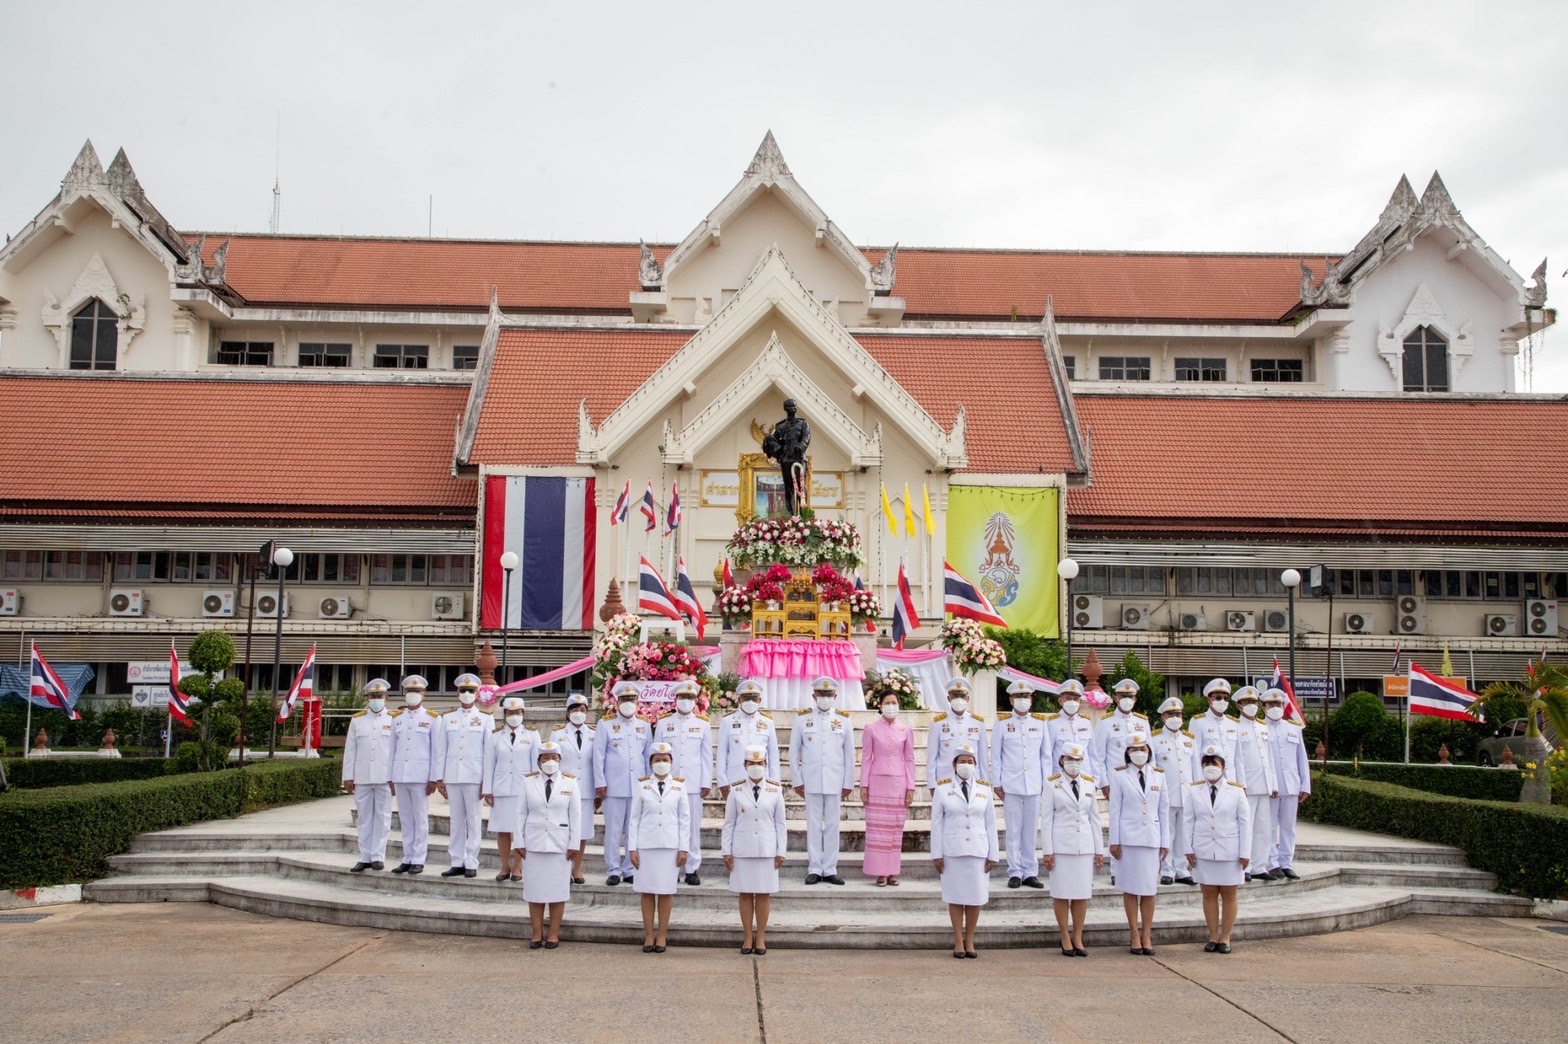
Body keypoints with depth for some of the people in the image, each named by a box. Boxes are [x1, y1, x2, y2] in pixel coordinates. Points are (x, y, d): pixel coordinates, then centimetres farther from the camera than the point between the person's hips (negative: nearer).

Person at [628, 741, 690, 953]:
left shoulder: (679, 786, 5)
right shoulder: (642, 786, 3)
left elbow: (685, 819, 4)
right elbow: (634, 818, 4)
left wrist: (683, 848, -1)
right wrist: (633, 848, -1)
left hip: (670, 845, 0)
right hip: (646, 844, 0)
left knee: (666, 891, 2)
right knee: (647, 890, 3)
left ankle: (662, 935, 10)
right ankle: (648, 935, 10)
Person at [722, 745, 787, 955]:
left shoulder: (775, 790, 2)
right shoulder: (736, 790, 0)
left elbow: (781, 823, 4)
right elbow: (729, 823, 2)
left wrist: (781, 851, 0)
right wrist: (726, 851, -1)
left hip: (767, 851, 0)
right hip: (742, 851, 0)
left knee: (764, 894, 4)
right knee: (745, 894, 5)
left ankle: (760, 938, 14)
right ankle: (747, 937, 15)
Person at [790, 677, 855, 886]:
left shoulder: (843, 720, 5)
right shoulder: (803, 718, 3)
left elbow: (849, 754, 7)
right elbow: (794, 752, 5)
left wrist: (848, 783, 4)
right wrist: (797, 780, 1)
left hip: (835, 782, 1)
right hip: (811, 782, -1)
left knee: (832, 825, 4)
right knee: (814, 825, 3)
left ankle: (830, 870, 11)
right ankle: (814, 869, 9)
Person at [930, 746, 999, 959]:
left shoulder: (984, 789, 7)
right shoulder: (942, 788, 1)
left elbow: (991, 823, 7)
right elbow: (937, 823, 1)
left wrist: (993, 854, 3)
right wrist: (936, 854, -3)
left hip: (978, 851, 2)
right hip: (952, 851, -1)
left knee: (975, 897, 2)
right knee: (955, 896, 2)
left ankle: (970, 941, 14)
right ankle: (958, 942, 12)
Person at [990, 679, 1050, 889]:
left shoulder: (1040, 723, 8)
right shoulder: (1002, 724, 3)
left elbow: (1046, 754, 11)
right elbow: (995, 756, 4)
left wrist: (1046, 782, 6)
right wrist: (997, 783, 0)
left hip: (1034, 785, 2)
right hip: (1011, 785, -2)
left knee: (1030, 830, 5)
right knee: (1013, 831, 0)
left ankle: (1030, 872, 11)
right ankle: (1015, 872, 6)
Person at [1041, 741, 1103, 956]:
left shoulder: (1089, 785, 9)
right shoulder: (1053, 785, -1)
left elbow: (1095, 818, 12)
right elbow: (1046, 819, -2)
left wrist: (1099, 850, 9)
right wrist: (1048, 851, -7)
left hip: (1085, 845, 3)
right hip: (1061, 845, -3)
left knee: (1082, 894, 4)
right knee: (1061, 893, 1)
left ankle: (1078, 938, 14)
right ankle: (1065, 939, 12)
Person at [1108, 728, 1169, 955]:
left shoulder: (1158, 775, 8)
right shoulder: (1119, 775, 2)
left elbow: (1164, 809, 9)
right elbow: (1115, 809, 1)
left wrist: (1165, 841, 6)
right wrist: (1114, 841, -3)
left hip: (1152, 837, 2)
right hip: (1128, 837, -2)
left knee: (1150, 887, 3)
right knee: (1130, 887, 2)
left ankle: (1147, 935, 11)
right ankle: (1135, 936, 10)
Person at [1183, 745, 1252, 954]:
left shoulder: (1236, 790, -1)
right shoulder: (1194, 790, 4)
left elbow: (1245, 822, -1)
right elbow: (1188, 821, 5)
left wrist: (1245, 853, -4)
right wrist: (1188, 849, 0)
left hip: (1229, 851, -1)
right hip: (1203, 851, 1)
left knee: (1228, 895, 4)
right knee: (1209, 894, 5)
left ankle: (1225, 938, 13)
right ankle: (1213, 937, 13)